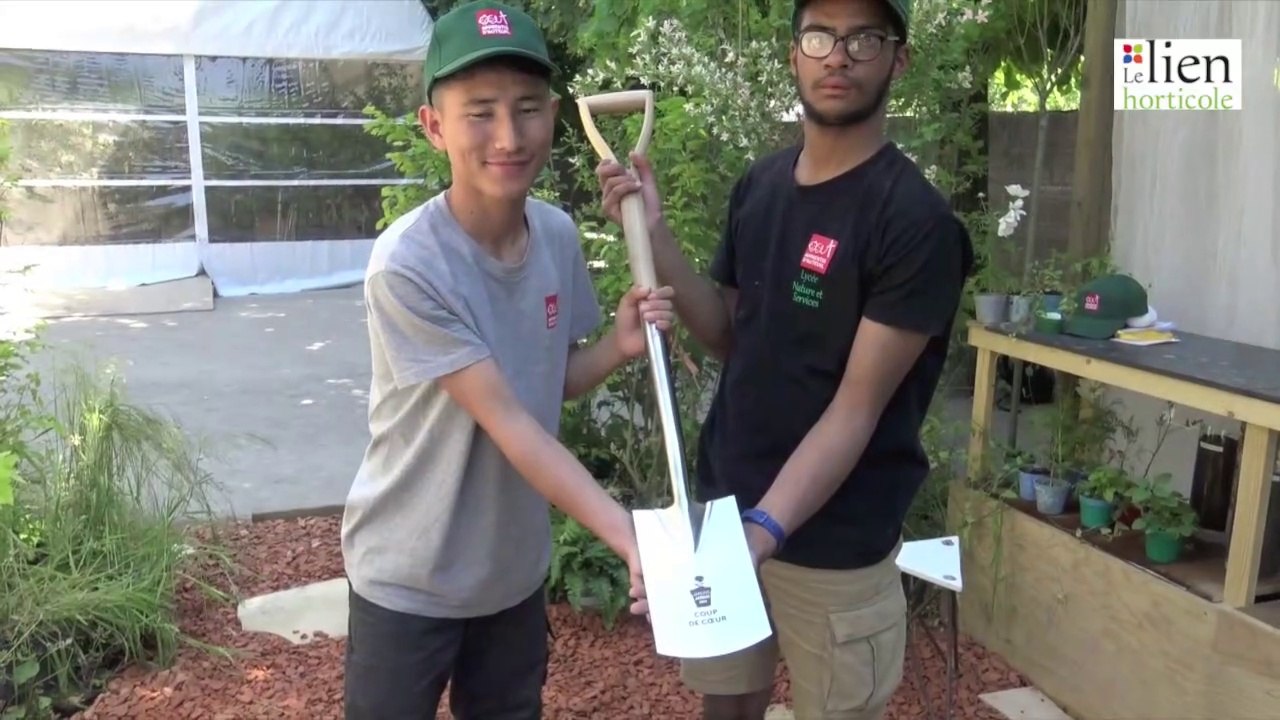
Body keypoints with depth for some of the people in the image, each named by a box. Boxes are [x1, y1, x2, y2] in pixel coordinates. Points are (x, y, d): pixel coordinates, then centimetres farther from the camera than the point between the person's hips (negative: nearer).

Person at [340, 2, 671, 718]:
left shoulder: (558, 235, -7)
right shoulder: (407, 265, -26)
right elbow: (506, 420, -27)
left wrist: (621, 345, -14)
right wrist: (625, 532, -32)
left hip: (517, 565, 6)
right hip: (410, 579, -5)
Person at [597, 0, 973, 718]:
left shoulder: (915, 219, -17)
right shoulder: (760, 183, 2)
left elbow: (856, 410, -19)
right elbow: (727, 334, 6)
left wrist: (764, 529, -29)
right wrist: (653, 232, -6)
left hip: (833, 539, -5)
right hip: (721, 508, 5)